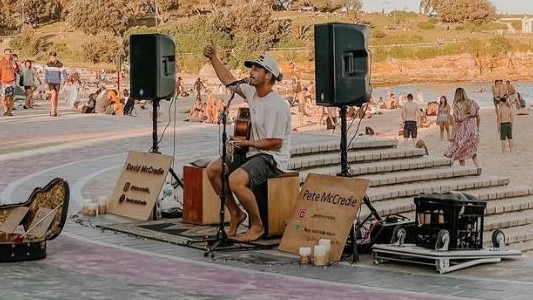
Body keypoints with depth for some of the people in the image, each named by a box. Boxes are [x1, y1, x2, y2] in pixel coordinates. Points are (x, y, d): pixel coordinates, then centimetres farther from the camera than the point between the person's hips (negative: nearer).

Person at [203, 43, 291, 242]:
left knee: (236, 179, -31)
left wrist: (247, 143, -17)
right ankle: (235, 214, 13)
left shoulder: (277, 105, -21)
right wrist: (213, 58, 15)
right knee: (213, 169, 4)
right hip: (255, 153, 10)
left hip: (273, 159, -10)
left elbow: (275, 143, -21)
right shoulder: (251, 92, 6)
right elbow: (228, 80, 21)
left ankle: (257, 226, -14)